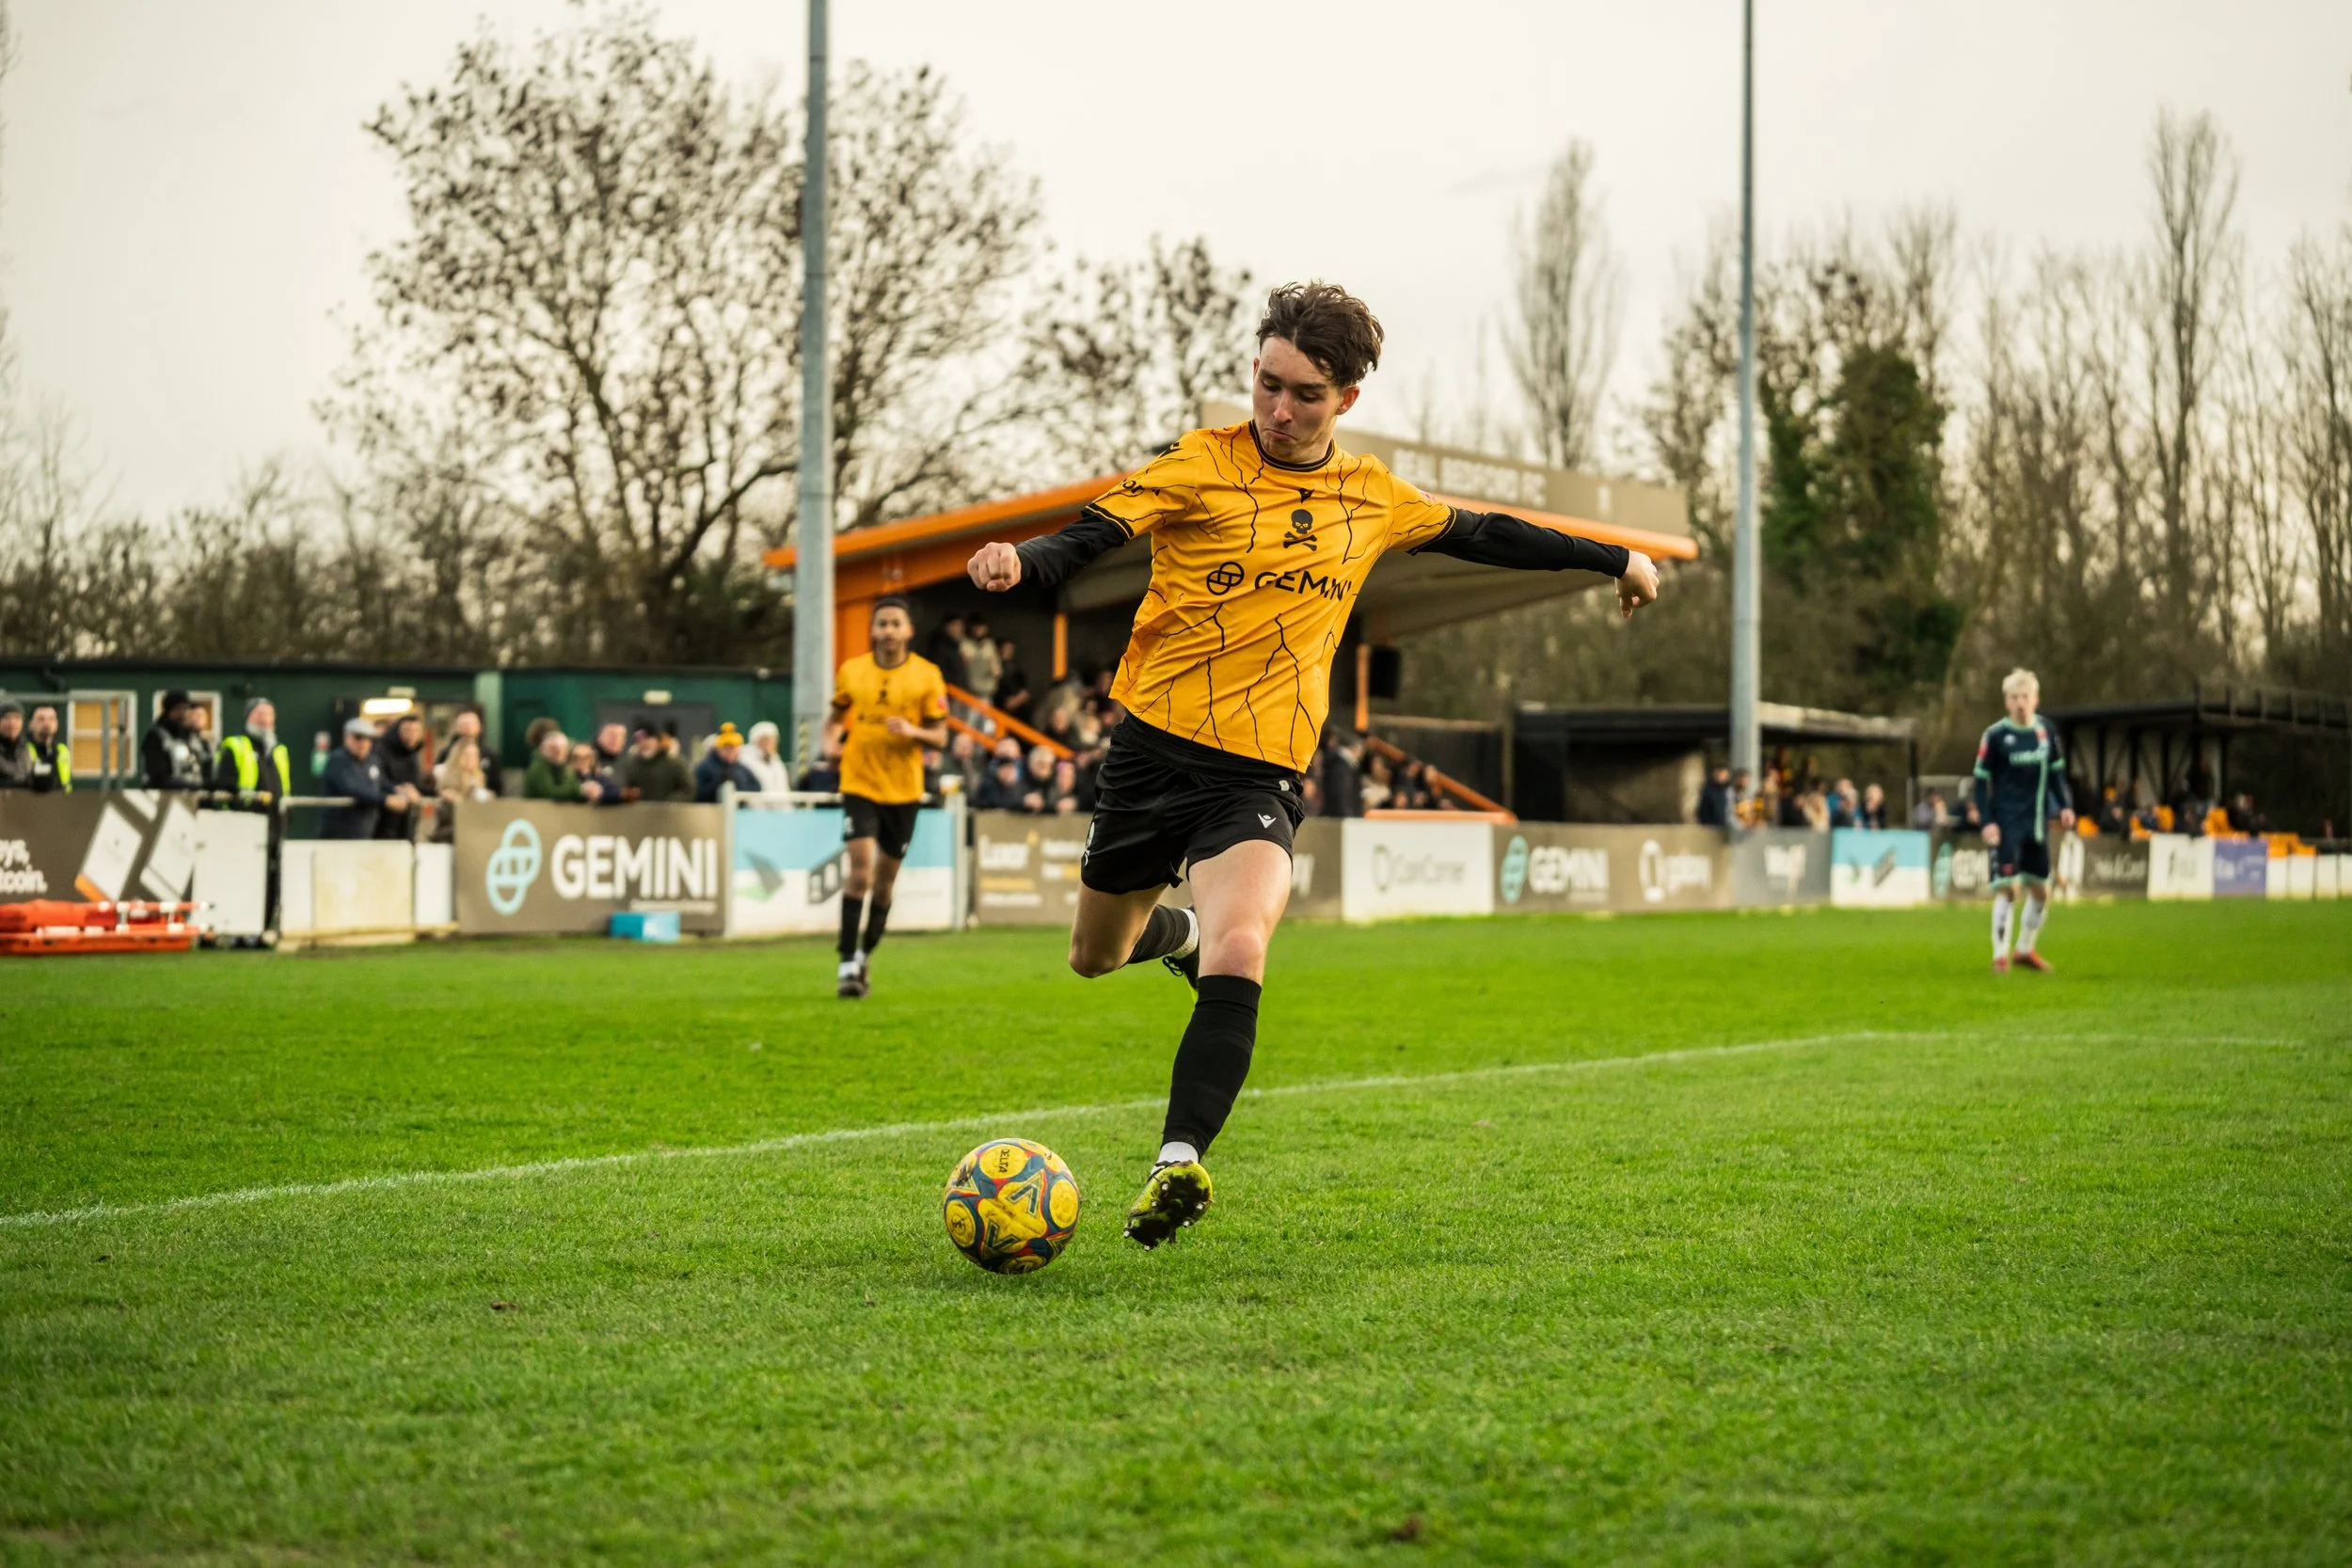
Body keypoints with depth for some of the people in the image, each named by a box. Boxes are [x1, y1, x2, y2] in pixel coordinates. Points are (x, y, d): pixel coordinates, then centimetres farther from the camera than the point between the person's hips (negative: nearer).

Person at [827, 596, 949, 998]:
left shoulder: (927, 675, -2)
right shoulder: (851, 672, 2)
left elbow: (940, 736, 0)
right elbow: (837, 715, 17)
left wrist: (913, 731, -20)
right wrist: (831, 736, -4)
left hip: (903, 790, 1)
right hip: (859, 784, -1)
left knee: (885, 879, 9)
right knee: (860, 868, -16)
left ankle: (866, 956, 29)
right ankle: (848, 963, -13)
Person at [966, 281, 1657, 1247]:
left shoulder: (1369, 497, 9)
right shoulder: (1202, 466, -3)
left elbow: (1476, 535, 26)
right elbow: (1090, 537, -13)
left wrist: (1612, 561, 32)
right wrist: (1020, 563, -36)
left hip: (1258, 775, 0)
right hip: (1152, 749, 0)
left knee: (1239, 954, -27)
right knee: (1095, 957, 17)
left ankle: (1177, 1166, -33)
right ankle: (1178, 932, 53)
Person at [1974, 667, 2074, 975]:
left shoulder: (2045, 730, 4)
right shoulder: (1995, 735, -8)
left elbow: (2055, 771, 16)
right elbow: (1981, 780, -5)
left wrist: (2065, 805, 6)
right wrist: (1987, 821, -12)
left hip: (2037, 822, 5)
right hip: (2007, 822, -5)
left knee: (2041, 889, 10)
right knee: (2007, 887, -11)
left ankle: (2026, 949, 26)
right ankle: (2000, 955, -3)